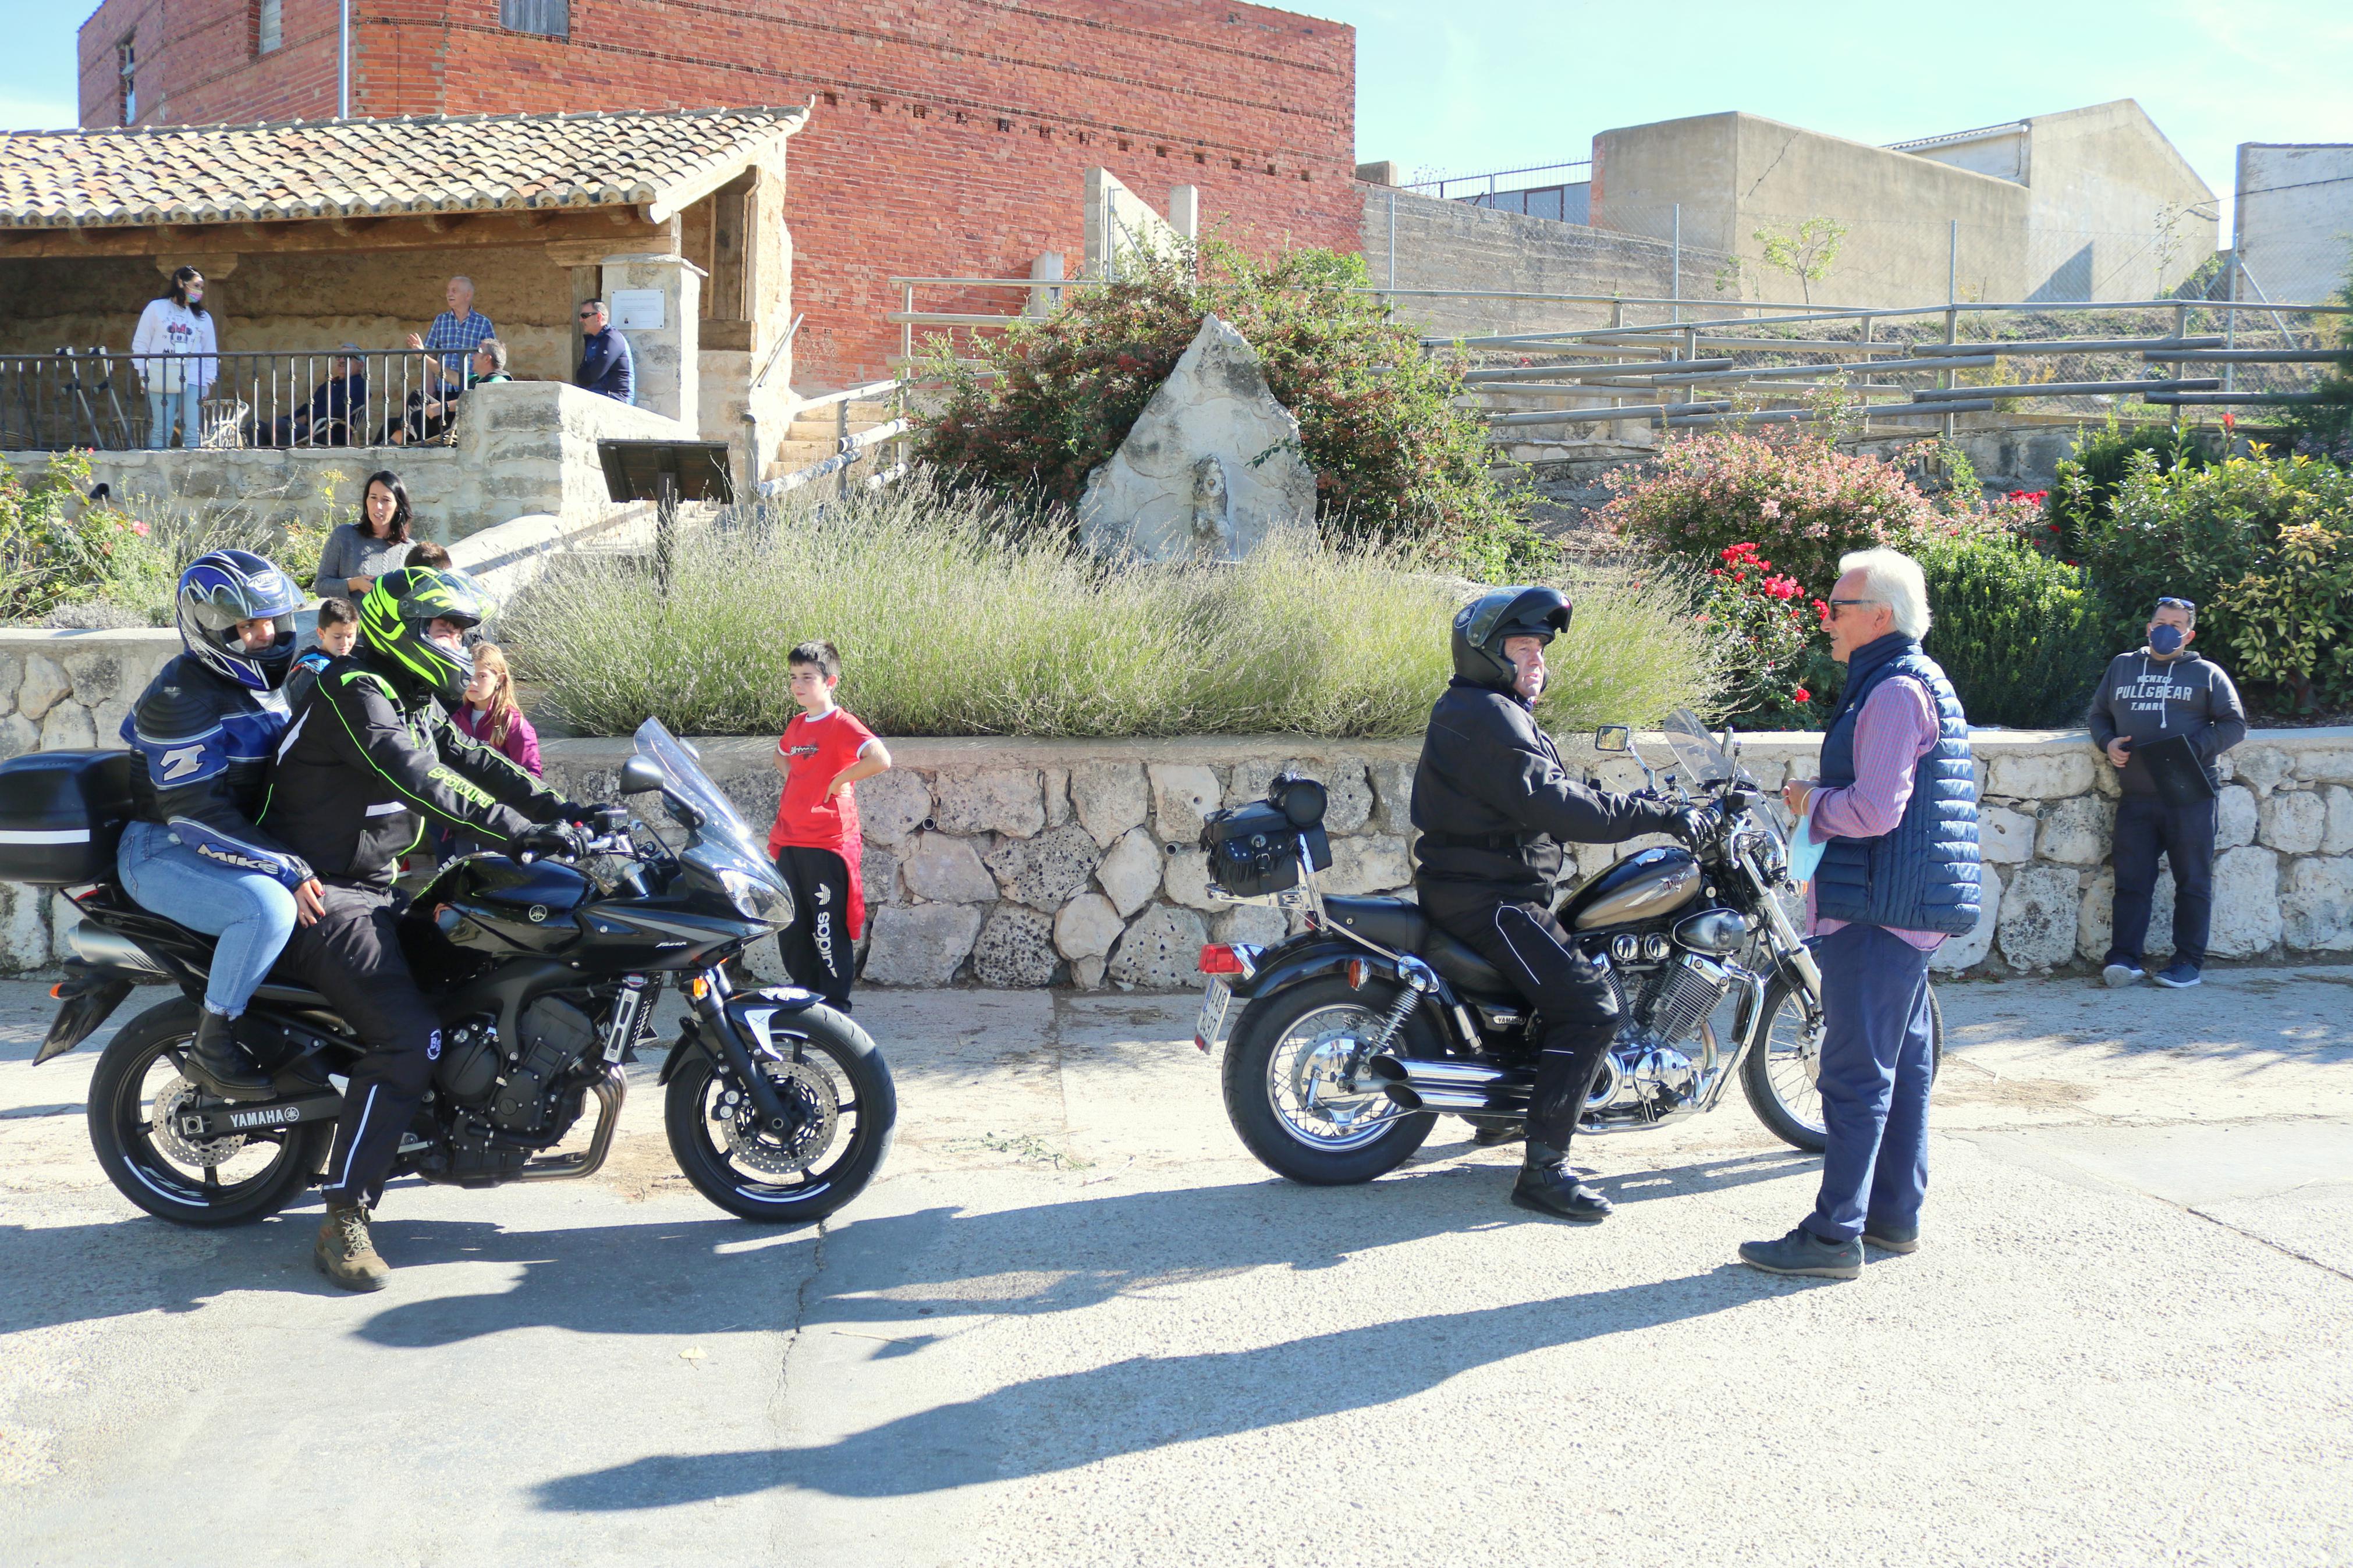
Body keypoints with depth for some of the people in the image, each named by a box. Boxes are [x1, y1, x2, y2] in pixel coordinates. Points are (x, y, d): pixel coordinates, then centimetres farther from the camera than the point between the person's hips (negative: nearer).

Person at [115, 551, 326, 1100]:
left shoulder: (264, 679, 9)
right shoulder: (181, 696, -19)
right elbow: (196, 810, -26)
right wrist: (286, 870, -32)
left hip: (238, 842, 10)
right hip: (162, 853, -9)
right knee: (268, 906, -34)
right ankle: (212, 1049, -20)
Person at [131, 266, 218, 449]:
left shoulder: (203, 317, 15)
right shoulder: (156, 308, 8)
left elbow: (210, 352, 15)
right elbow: (141, 343, 8)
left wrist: (207, 381, 6)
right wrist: (143, 374, 1)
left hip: (192, 381, 2)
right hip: (161, 381, -2)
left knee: (193, 433, -5)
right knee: (161, 432, -4)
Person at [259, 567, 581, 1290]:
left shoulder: (415, 701, 16)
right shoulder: (355, 692, -16)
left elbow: (474, 762, 12)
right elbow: (422, 782, -29)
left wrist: (562, 810, -2)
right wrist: (524, 831, -35)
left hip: (375, 889, 11)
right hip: (327, 898, -11)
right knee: (409, 1039, -25)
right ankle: (344, 1222, -22)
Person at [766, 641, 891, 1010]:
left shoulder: (842, 724, -11)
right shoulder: (797, 725, 13)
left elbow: (880, 760, -28)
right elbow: (780, 755, 36)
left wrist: (838, 780, -16)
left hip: (827, 844, -8)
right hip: (790, 841, 8)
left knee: (830, 929, -2)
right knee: (790, 928, 14)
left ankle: (835, 1004, 7)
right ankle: (804, 996, 28)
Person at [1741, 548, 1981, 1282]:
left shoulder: (1896, 691, -16)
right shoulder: (1922, 682, 18)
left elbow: (1876, 809, -24)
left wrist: (1811, 801, -8)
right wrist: (1822, 798, 13)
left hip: (1878, 914, -11)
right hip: (1909, 909, 11)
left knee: (1855, 1073, -8)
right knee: (1902, 1065, 15)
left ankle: (1835, 1235, -5)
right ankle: (1894, 1215, 23)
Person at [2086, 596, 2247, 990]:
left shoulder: (2206, 673, 8)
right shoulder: (2121, 667, 16)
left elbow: (2234, 725, 4)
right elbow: (2097, 715, 22)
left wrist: (2196, 748, -13)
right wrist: (2108, 743, 1)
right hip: (2135, 798, 2)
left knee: (2193, 882, 2)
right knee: (2131, 880, -2)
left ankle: (2188, 961, 7)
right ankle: (2123, 957, -4)